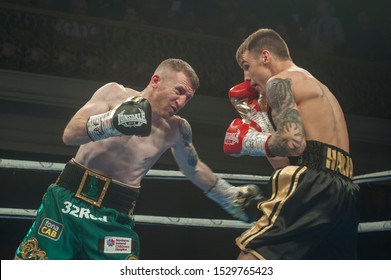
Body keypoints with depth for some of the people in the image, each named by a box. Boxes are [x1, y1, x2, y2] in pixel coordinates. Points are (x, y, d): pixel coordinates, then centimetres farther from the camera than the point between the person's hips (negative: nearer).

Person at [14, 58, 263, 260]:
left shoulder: (177, 130, 4)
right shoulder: (115, 93, -3)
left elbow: (193, 168, 25)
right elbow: (70, 134, -15)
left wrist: (231, 197, 29)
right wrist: (112, 122, -31)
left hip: (115, 215, 2)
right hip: (68, 198, -1)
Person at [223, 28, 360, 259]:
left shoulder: (280, 81, 2)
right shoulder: (319, 89, 31)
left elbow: (293, 142, -14)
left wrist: (251, 143, 4)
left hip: (314, 186, -9)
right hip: (343, 191, 9)